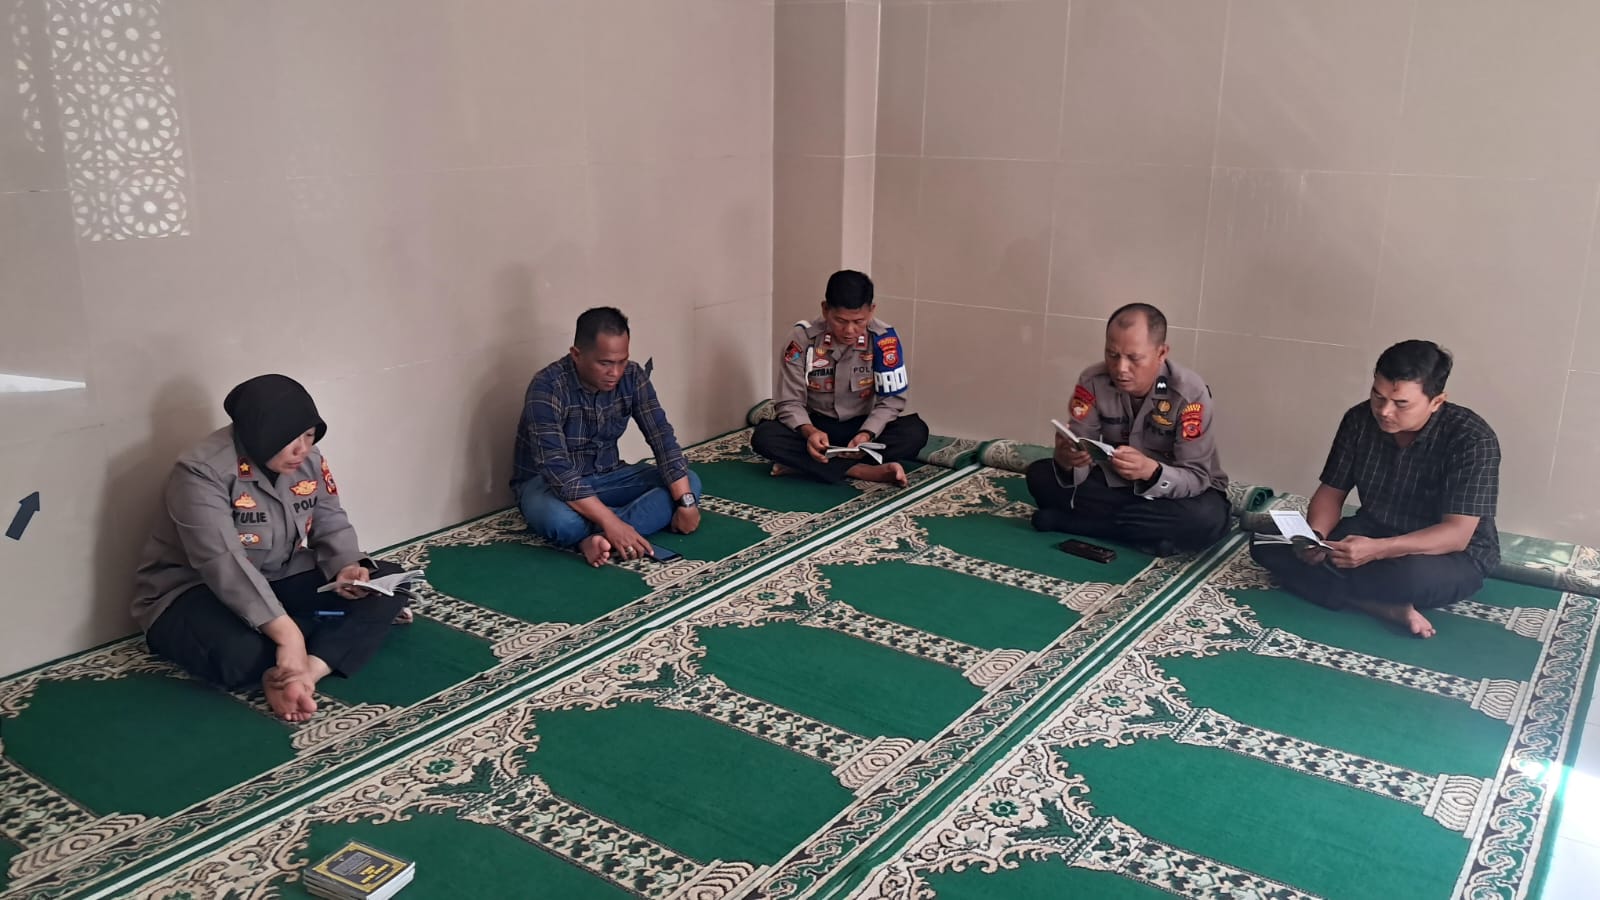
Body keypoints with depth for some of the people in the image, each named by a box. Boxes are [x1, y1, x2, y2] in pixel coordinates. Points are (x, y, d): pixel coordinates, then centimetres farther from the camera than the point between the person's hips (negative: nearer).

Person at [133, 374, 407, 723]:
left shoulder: (309, 461, -4)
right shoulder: (202, 471, -25)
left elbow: (332, 525, 3)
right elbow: (225, 564, -34)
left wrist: (347, 567, -21)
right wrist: (285, 632, -41)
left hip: (281, 581, 7)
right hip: (196, 590, -6)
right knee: (240, 655, -40)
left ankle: (303, 673, -28)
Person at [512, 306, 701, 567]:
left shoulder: (633, 377, -11)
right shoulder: (547, 387, -27)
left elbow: (662, 437, -13)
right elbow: (558, 471, -35)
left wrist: (686, 501, -26)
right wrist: (612, 523, -43)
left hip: (606, 477, 6)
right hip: (547, 482, -6)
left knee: (689, 483, -16)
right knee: (559, 520, -42)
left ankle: (598, 538, -30)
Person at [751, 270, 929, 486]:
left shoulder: (885, 340, -15)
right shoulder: (803, 339, -15)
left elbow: (891, 400, -12)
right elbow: (790, 403, -13)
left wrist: (867, 434, -31)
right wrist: (809, 431, -34)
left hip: (863, 427, 1)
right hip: (817, 426, -1)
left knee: (915, 431, -29)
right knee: (764, 436, -29)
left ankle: (804, 464, -29)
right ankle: (861, 470, -36)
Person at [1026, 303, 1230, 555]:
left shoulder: (1190, 393, -24)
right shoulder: (1092, 382, -17)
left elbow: (1196, 477, -25)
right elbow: (1077, 470, -17)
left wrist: (1151, 471, -46)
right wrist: (1066, 461, -42)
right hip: (1115, 483, 2)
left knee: (1207, 517, -37)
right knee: (1040, 476, -18)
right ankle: (1151, 530, -19)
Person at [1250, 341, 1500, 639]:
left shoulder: (1472, 440, -23)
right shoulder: (1359, 419, -9)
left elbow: (1457, 534, -28)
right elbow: (1331, 492, -2)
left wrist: (1378, 550, -43)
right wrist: (1315, 536, -25)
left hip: (1452, 555, -6)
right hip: (1372, 533, 6)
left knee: (1412, 577, -43)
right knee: (1266, 544, -15)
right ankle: (1386, 607, -25)